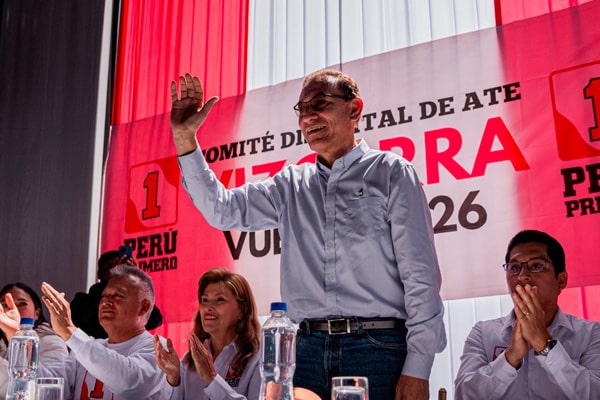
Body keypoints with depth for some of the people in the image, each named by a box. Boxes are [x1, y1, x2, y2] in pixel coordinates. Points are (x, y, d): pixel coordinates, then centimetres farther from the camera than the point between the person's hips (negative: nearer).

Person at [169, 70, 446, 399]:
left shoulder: (390, 172, 3)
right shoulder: (291, 185, 15)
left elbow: (420, 273, -3)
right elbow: (221, 209, 11)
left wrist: (417, 369, -9)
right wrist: (185, 138, 2)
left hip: (379, 347, -3)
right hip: (309, 348, 4)